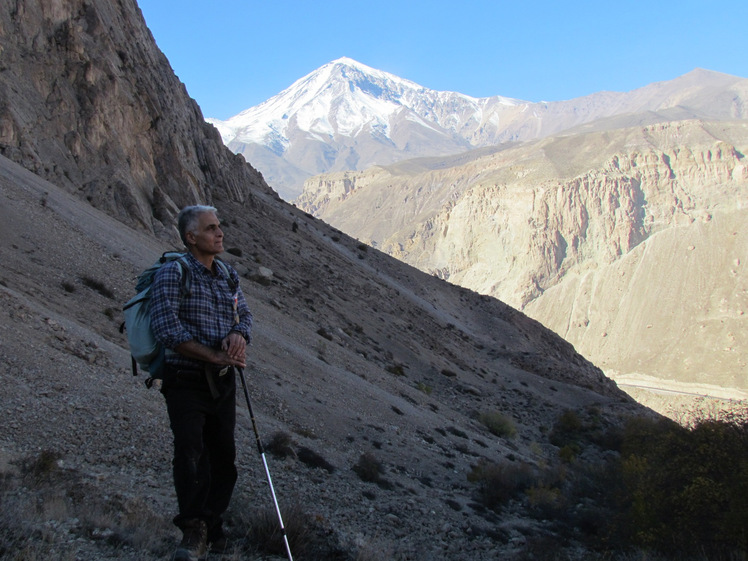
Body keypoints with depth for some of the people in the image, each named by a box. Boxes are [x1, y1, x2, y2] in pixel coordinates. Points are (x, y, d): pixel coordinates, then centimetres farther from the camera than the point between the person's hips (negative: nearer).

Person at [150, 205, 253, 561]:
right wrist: (214, 356, -18)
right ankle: (194, 530, -7)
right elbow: (166, 329, -19)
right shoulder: (173, 273, -9)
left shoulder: (228, 275, 12)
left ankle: (212, 529, 26)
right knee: (190, 451, -19)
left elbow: (244, 314, 14)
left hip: (223, 383, 6)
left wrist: (239, 333, -11)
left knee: (223, 455, 11)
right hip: (186, 381, -6)